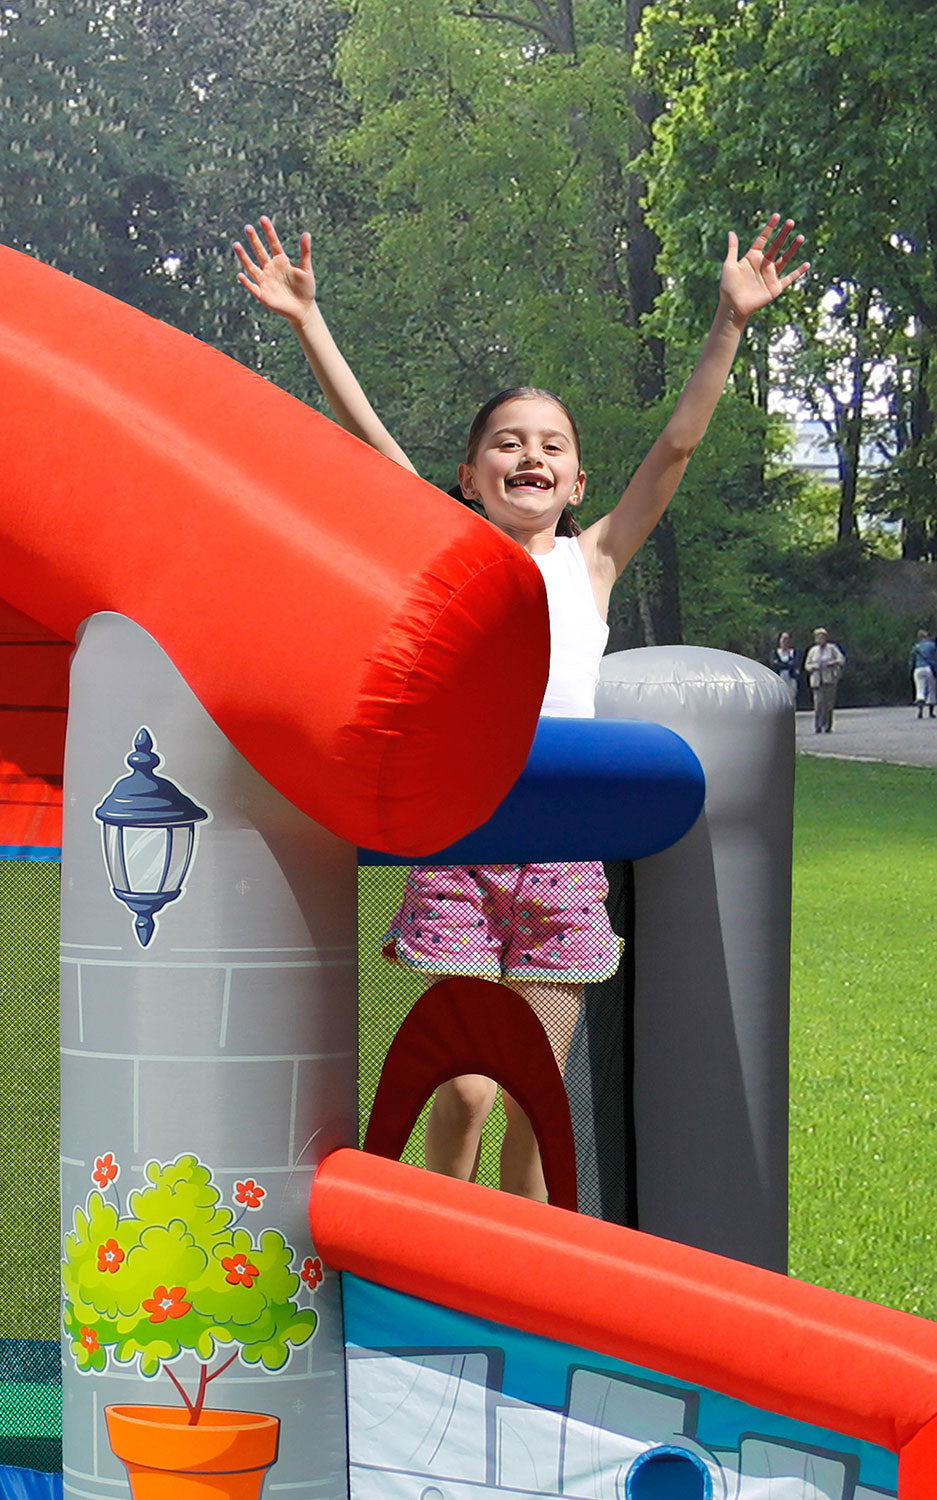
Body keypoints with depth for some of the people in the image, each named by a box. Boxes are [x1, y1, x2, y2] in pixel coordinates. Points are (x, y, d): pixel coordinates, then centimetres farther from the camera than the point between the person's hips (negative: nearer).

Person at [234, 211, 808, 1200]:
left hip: (562, 857, 1)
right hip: (458, 846, -1)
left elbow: (678, 444, 2)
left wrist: (732, 320, -5)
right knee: (464, 1091, -6)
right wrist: (306, 321, -6)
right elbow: (367, 438, 0)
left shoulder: (592, 561, 9)